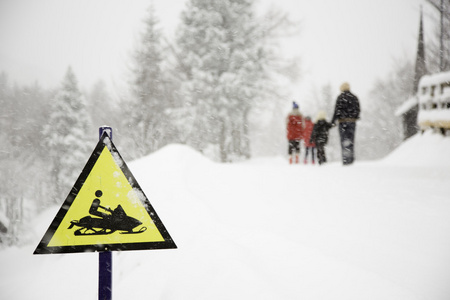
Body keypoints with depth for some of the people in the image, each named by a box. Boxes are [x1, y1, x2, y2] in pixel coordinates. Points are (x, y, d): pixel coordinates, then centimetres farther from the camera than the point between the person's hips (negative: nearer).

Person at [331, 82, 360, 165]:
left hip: (342, 121, -4)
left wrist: (333, 121, -4)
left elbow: (337, 110, -9)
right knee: (351, 140, 9)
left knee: (344, 140, -3)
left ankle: (345, 159, -9)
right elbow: (358, 109, 12)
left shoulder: (340, 97, -4)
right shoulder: (354, 98, 9)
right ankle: (351, 158, 5)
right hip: (352, 121, 4)